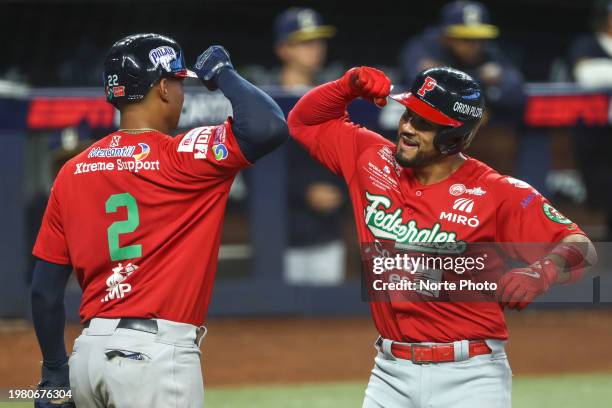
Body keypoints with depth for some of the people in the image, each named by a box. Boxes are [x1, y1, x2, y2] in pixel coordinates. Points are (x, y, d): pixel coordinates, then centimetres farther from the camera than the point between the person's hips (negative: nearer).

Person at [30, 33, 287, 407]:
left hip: (89, 352, 7)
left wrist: (55, 371, 18)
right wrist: (223, 73, -1)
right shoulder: (180, 157, -8)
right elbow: (270, 126, -19)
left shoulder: (73, 172, 10)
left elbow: (45, 288, 10)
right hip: (156, 354, -6)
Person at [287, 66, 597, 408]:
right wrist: (350, 85, -2)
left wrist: (541, 272, -37)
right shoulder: (373, 159, 5)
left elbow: (583, 250, -14)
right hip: (391, 375, 4)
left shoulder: (499, 194, -10)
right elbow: (304, 122, 17)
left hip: (470, 376, -4)